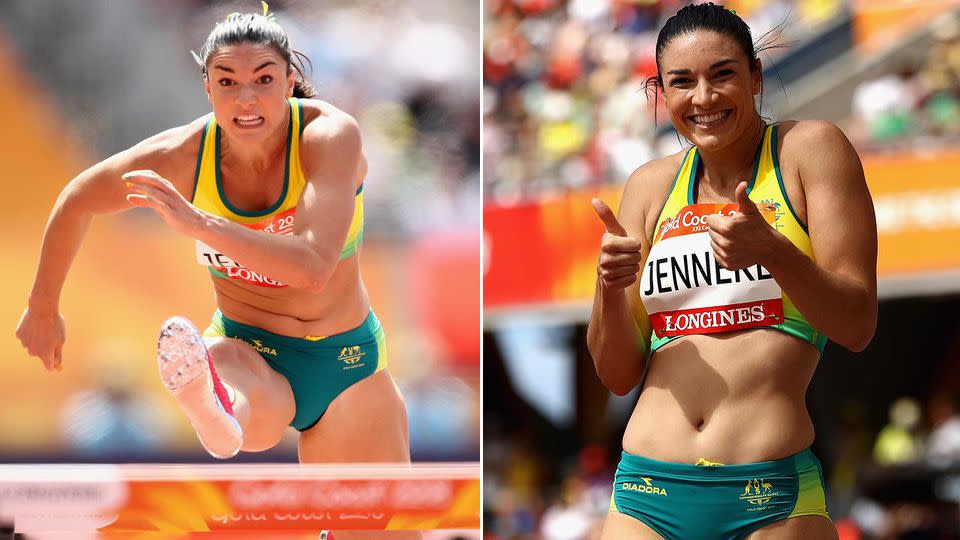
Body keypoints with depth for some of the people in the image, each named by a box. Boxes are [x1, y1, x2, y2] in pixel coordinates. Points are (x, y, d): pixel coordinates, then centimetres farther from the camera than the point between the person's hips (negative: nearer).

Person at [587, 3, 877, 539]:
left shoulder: (809, 149, 2)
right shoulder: (650, 187, 12)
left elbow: (857, 325, -5)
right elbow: (618, 374, 12)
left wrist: (772, 251, -22)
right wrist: (609, 287, -8)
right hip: (647, 492, 3)